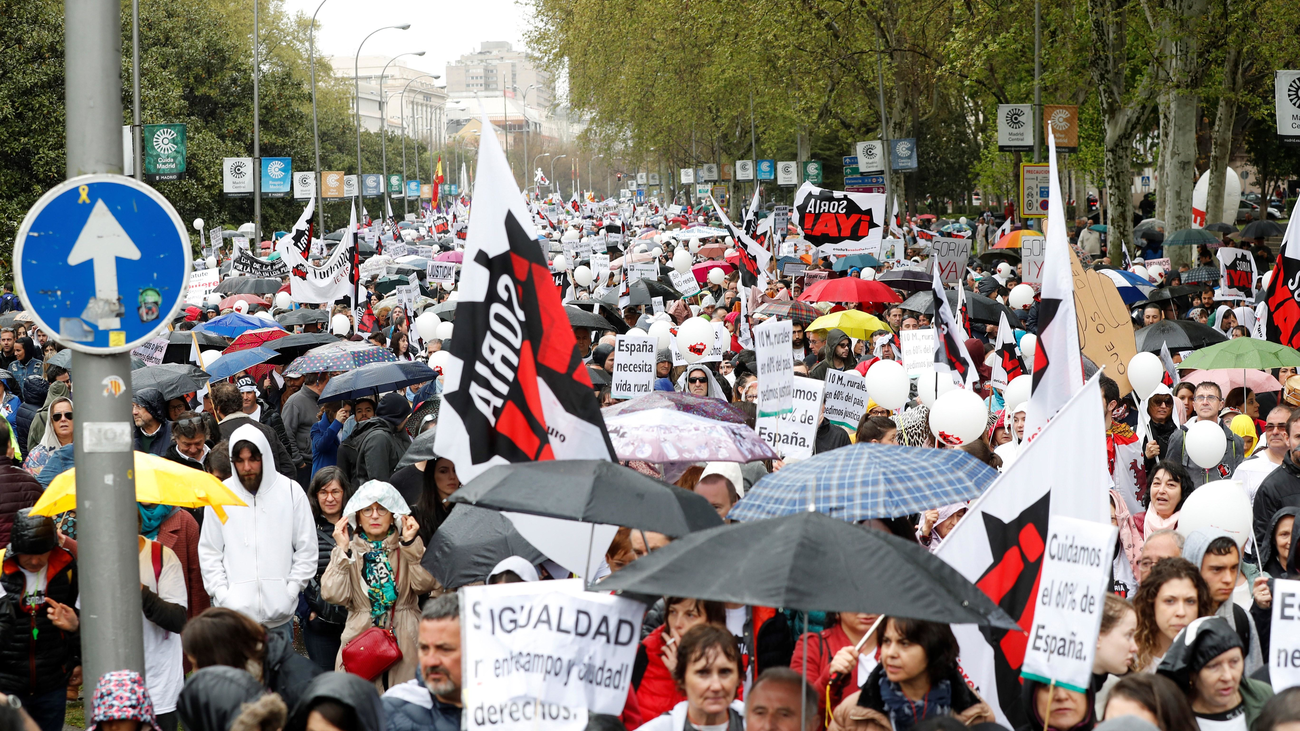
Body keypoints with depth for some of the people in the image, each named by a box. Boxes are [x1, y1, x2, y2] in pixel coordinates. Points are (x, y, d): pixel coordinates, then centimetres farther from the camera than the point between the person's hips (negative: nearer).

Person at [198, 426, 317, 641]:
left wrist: (290, 592, -4)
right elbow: (209, 553, 6)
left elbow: (307, 550, 5)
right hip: (233, 611, 0)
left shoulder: (291, 492, 2)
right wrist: (222, 595, -5)